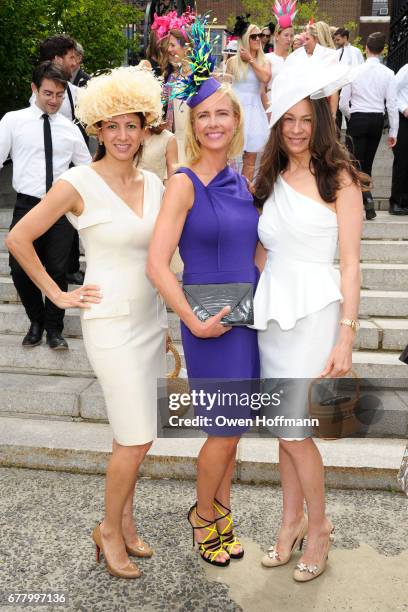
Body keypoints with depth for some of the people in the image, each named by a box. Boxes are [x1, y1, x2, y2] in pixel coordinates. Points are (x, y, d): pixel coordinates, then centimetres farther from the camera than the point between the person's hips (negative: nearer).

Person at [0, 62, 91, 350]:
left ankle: (54, 328, 23)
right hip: (28, 206, -1)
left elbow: (87, 168, 15)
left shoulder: (70, 128, 8)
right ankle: (36, 321, 27)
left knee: (58, 270, 3)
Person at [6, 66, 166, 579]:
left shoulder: (153, 183, 7)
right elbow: (19, 238, -7)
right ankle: (109, 530, 20)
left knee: (135, 435, 13)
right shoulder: (78, 184, -10)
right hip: (111, 322, -6)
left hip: (152, 318, 6)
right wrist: (57, 294, -6)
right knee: (136, 439, -4)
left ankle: (125, 517, 33)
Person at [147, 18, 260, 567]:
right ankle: (203, 513, 30)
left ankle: (222, 509, 37)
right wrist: (195, 322, -15)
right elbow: (157, 264, -17)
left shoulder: (242, 182, 8)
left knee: (232, 425, 15)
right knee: (225, 430, 3)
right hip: (209, 322, -6)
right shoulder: (184, 183, -12)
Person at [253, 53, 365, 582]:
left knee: (294, 430, -3)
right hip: (272, 309, 5)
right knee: (285, 427, 13)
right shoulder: (270, 178, 12)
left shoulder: (339, 178, -4)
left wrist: (345, 337, -12)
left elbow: (350, 263, -8)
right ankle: (292, 522, 30)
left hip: (314, 312, -5)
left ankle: (318, 526, 21)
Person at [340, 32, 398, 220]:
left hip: (357, 119, -3)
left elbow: (343, 103, -4)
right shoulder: (388, 73, -4)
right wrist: (393, 132, 3)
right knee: (367, 164, 15)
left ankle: (367, 198, -23)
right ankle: (365, 205, 18)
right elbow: (392, 104, -4)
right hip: (378, 120, 3)